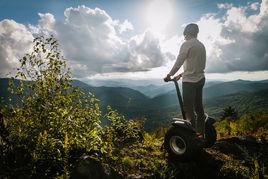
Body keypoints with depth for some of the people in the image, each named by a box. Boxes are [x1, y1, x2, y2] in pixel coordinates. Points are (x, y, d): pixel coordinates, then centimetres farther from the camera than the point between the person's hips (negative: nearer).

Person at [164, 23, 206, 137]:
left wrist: (169, 75, 1)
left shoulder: (186, 44, -9)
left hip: (190, 81, -8)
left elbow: (178, 62, -12)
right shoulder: (201, 45, 16)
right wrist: (182, 75, 23)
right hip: (200, 79, 8)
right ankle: (201, 133, 20)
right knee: (198, 107, 12)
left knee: (188, 108, -2)